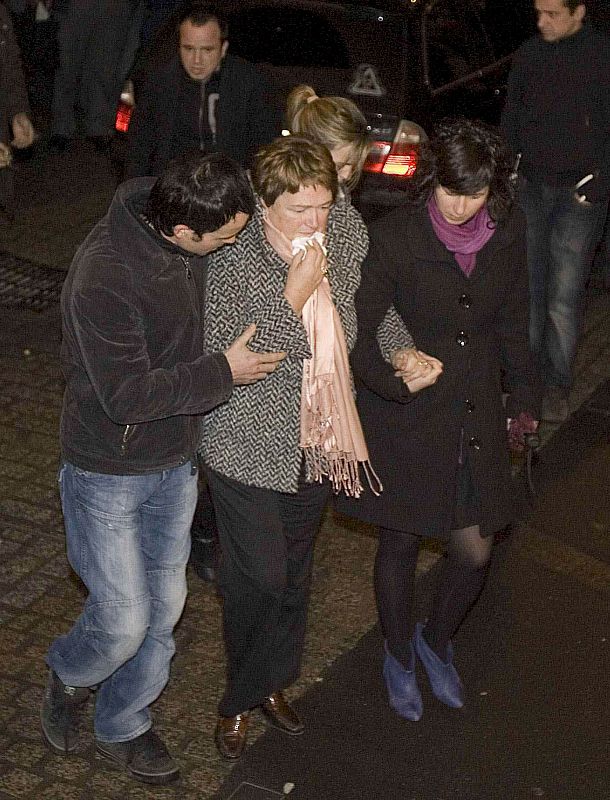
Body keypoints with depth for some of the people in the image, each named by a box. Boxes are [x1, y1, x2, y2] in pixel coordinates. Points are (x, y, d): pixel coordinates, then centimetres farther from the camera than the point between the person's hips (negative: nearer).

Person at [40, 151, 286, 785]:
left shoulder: (194, 247, -7)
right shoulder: (103, 276, -31)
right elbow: (126, 396, -27)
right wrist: (223, 372, -22)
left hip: (176, 460, 7)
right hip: (108, 471, -7)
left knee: (164, 607, 16)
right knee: (124, 620, 1)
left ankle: (121, 727, 37)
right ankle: (68, 675, 36)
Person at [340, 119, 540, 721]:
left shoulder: (508, 233, -5)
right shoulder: (394, 236, -17)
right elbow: (356, 331, -16)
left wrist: (523, 395, 17)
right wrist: (393, 380, -32)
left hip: (476, 414, 3)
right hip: (406, 418, -3)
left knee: (474, 552, 8)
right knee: (401, 543, 13)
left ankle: (437, 641, 40)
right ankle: (399, 657, 39)